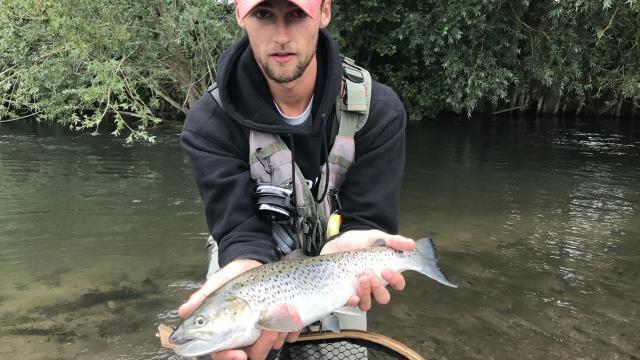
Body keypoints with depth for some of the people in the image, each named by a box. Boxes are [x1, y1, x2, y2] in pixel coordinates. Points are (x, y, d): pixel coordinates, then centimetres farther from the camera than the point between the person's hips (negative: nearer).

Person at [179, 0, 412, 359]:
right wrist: (247, 275, -48)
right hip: (255, 264, -1)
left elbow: (368, 219, -20)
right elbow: (242, 228, -25)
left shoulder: (378, 110, -19)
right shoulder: (209, 123, -21)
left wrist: (349, 246, -44)